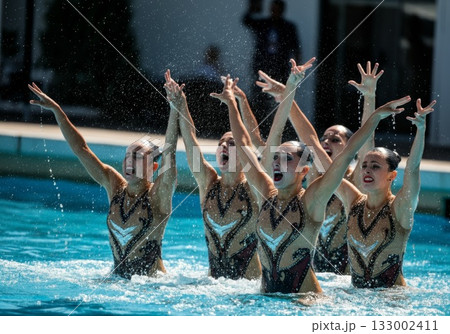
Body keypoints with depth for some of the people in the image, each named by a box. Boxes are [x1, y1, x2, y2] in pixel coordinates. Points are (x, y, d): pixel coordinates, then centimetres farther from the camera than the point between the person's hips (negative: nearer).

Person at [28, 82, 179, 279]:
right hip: (117, 277, 4)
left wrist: (175, 109, -32)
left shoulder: (158, 195, -9)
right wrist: (56, 110, 5)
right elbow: (81, 149, 6)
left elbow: (169, 152, -22)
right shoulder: (115, 187, 5)